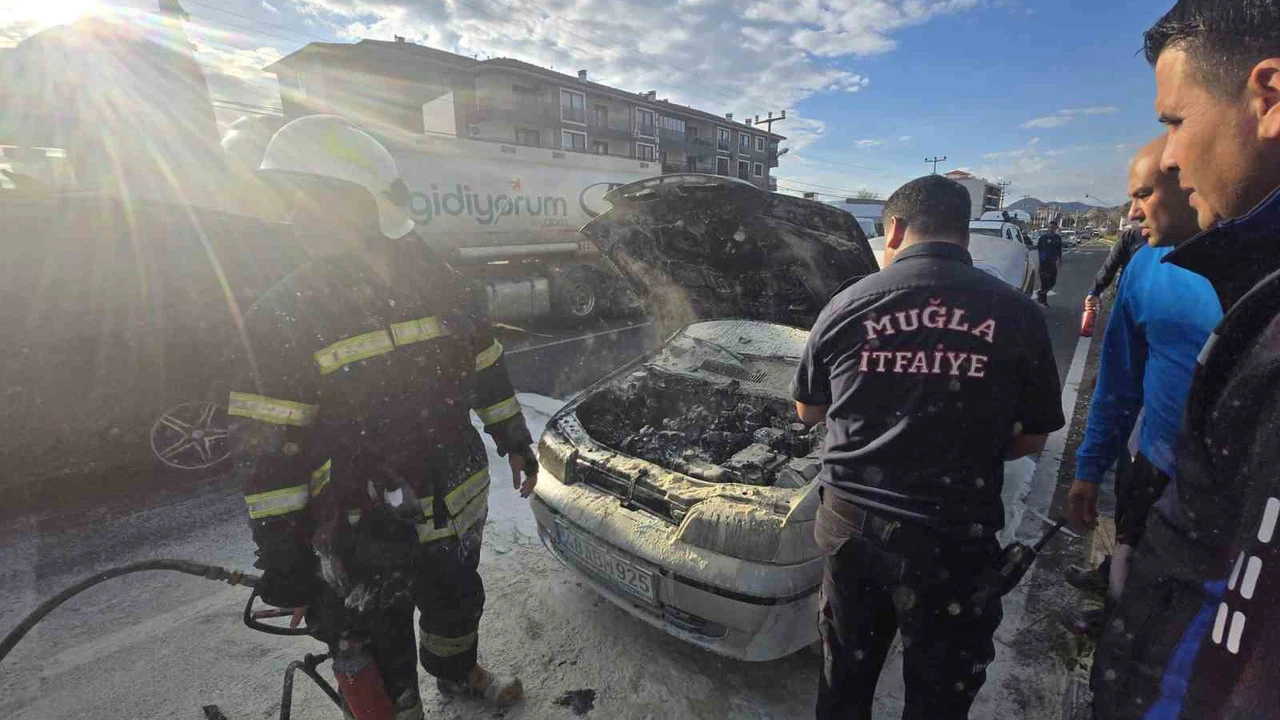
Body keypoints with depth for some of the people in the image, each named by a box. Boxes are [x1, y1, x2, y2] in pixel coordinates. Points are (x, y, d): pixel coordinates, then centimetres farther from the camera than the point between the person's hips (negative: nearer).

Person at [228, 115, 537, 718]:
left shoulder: (436, 282, -4)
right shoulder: (283, 316, -14)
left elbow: (486, 367, 7)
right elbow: (268, 452, -12)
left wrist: (514, 441, 10)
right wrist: (286, 569, -11)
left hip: (458, 508, 4)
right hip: (368, 536, -3)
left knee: (459, 602, 28)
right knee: (381, 654, 16)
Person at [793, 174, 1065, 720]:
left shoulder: (845, 306, -4)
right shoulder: (1014, 313, -6)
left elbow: (807, 411, 8)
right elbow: (1034, 437, 4)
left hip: (850, 522, 2)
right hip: (951, 539, -1)